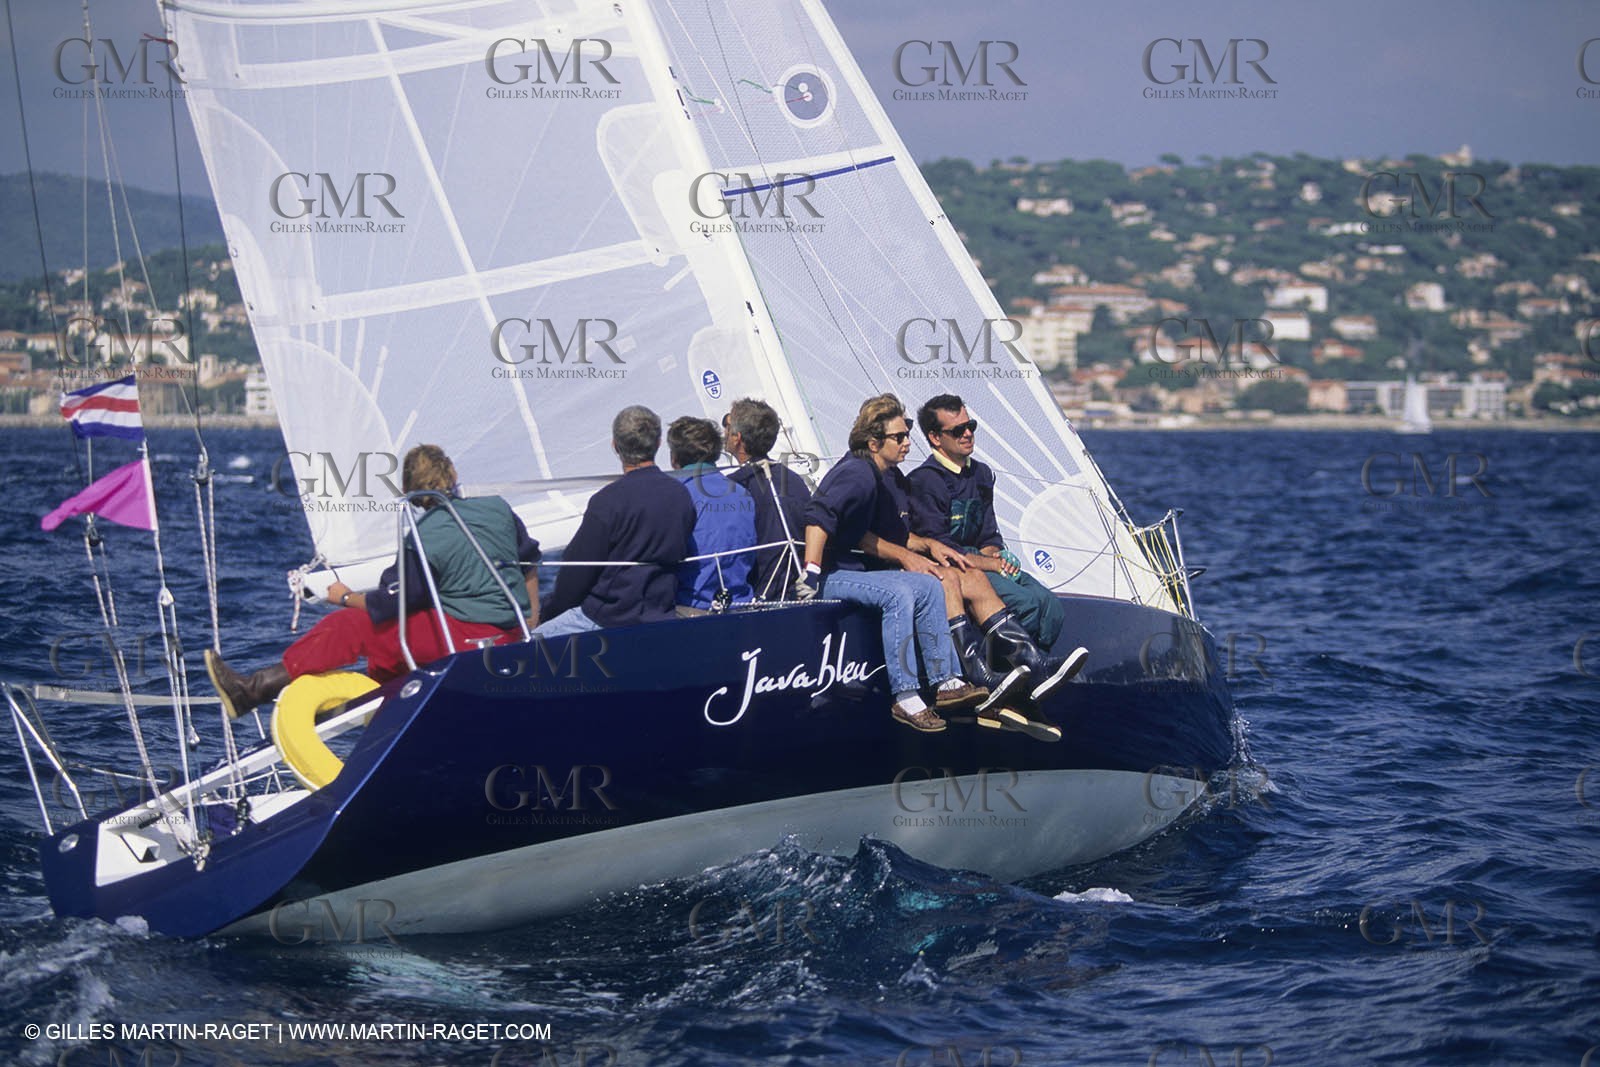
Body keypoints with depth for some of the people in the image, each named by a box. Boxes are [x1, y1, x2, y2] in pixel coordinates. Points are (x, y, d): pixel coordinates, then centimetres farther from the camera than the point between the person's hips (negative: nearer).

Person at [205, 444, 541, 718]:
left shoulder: (423, 539, -13)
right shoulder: (498, 508, 8)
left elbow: (390, 602, -8)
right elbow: (530, 562, 19)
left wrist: (346, 597, 11)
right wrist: (531, 623, 30)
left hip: (465, 638, -8)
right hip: (510, 637, 8)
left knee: (349, 627, -5)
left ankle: (253, 689, -5)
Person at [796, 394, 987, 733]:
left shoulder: (877, 476, 14)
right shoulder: (857, 474, -18)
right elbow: (818, 518, -31)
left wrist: (905, 557, 17)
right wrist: (812, 573, -34)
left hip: (848, 568, 11)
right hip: (828, 574, -11)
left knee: (928, 586, 8)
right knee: (898, 594, -30)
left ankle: (945, 682, 7)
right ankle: (906, 699, -29)